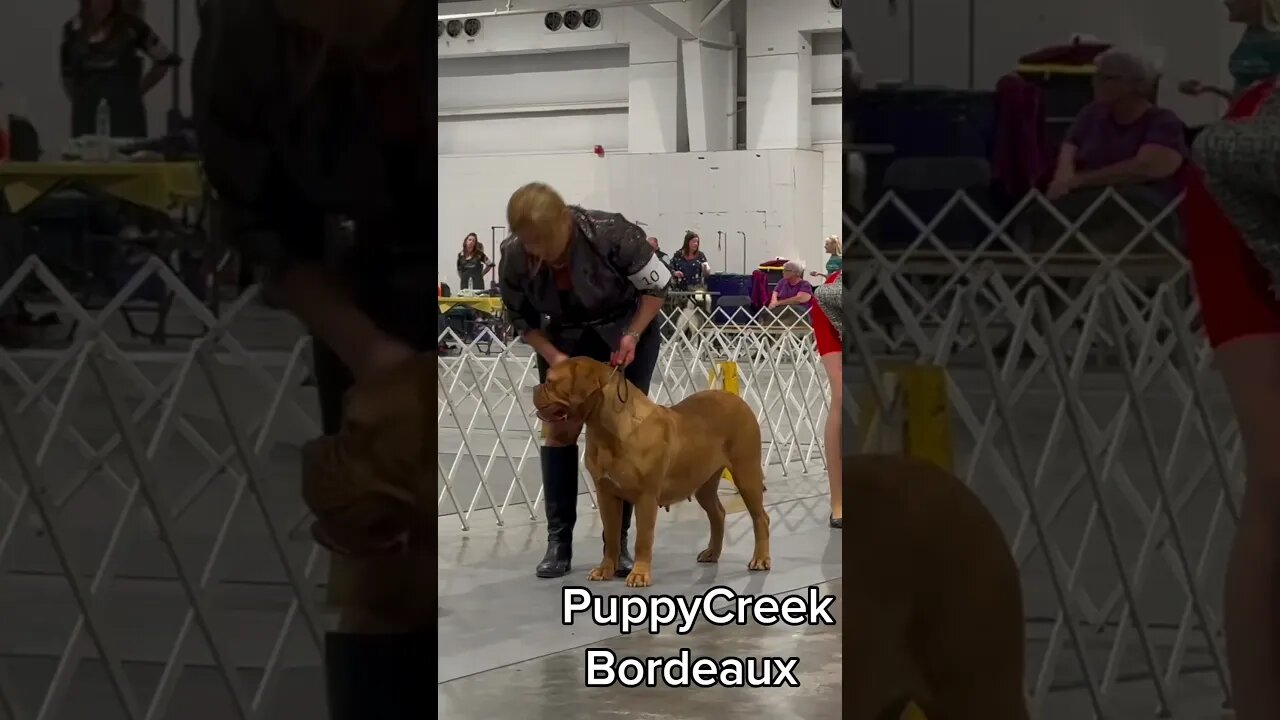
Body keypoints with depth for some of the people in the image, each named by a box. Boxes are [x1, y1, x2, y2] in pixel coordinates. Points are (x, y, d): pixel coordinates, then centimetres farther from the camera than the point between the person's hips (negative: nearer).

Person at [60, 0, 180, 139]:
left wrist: (139, 90, 6)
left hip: (125, 109, -2)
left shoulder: (130, 26, -1)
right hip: (86, 112, 2)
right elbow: (66, 71, 19)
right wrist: (76, 99, 13)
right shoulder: (73, 28, 8)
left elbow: (165, 60, 7)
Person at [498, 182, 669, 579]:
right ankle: (558, 541, 1)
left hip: (628, 330, -2)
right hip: (564, 339, 3)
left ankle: (619, 540, 1)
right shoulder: (513, 257, -25)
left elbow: (658, 286, -17)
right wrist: (553, 357, -20)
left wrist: (631, 337, -23)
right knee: (557, 430, -5)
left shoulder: (611, 233, -33)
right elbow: (521, 318, -7)